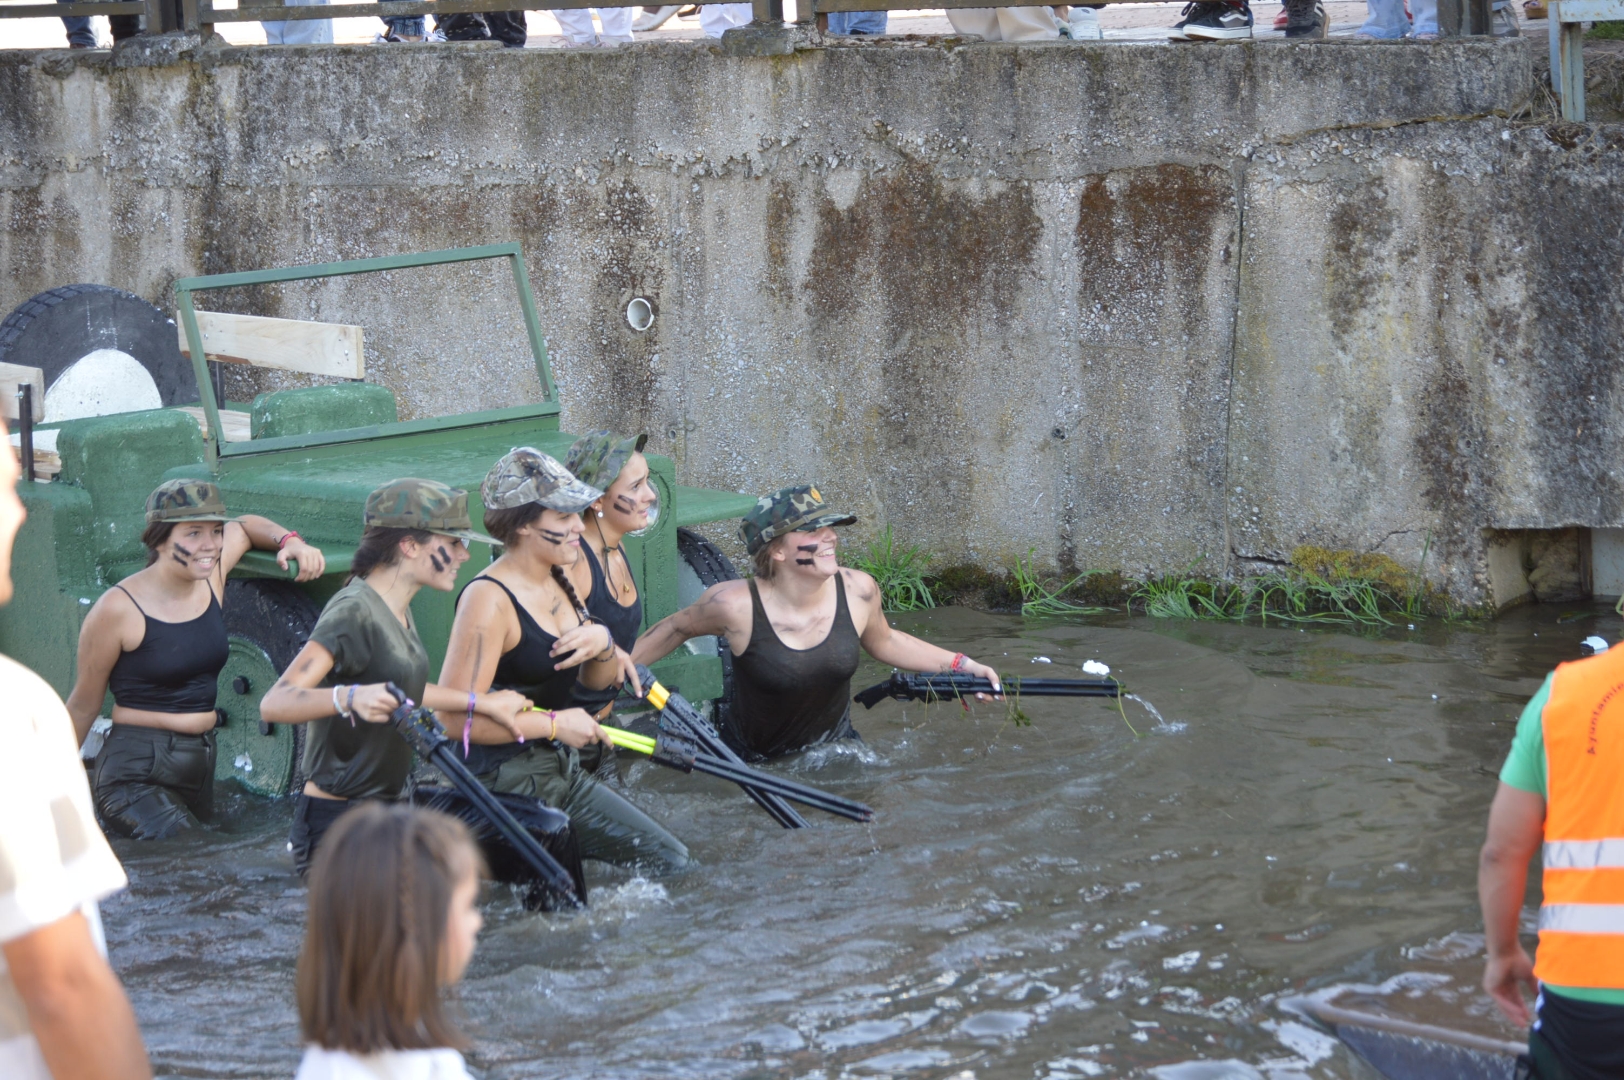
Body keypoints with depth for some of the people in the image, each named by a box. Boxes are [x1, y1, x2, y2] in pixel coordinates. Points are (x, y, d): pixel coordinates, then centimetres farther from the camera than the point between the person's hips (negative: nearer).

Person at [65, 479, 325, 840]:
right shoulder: (120, 609, -13)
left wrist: (290, 541, 4)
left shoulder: (210, 576, 3)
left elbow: (245, 526, 25)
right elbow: (83, 706, -3)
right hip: (136, 775, -7)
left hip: (204, 765, 7)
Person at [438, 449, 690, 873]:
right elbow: (454, 716, -27)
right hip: (507, 783, -9)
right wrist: (554, 724, -22)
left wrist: (603, 642, -6)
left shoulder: (557, 583, 7)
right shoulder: (489, 599, -21)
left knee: (672, 861, 10)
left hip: (562, 771, 9)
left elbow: (598, 680, 18)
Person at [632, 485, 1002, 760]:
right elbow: (676, 629, -3)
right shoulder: (736, 606, -24)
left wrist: (961, 665, 6)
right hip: (753, 760, -3)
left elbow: (884, 642, 9)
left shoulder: (857, 590, -13)